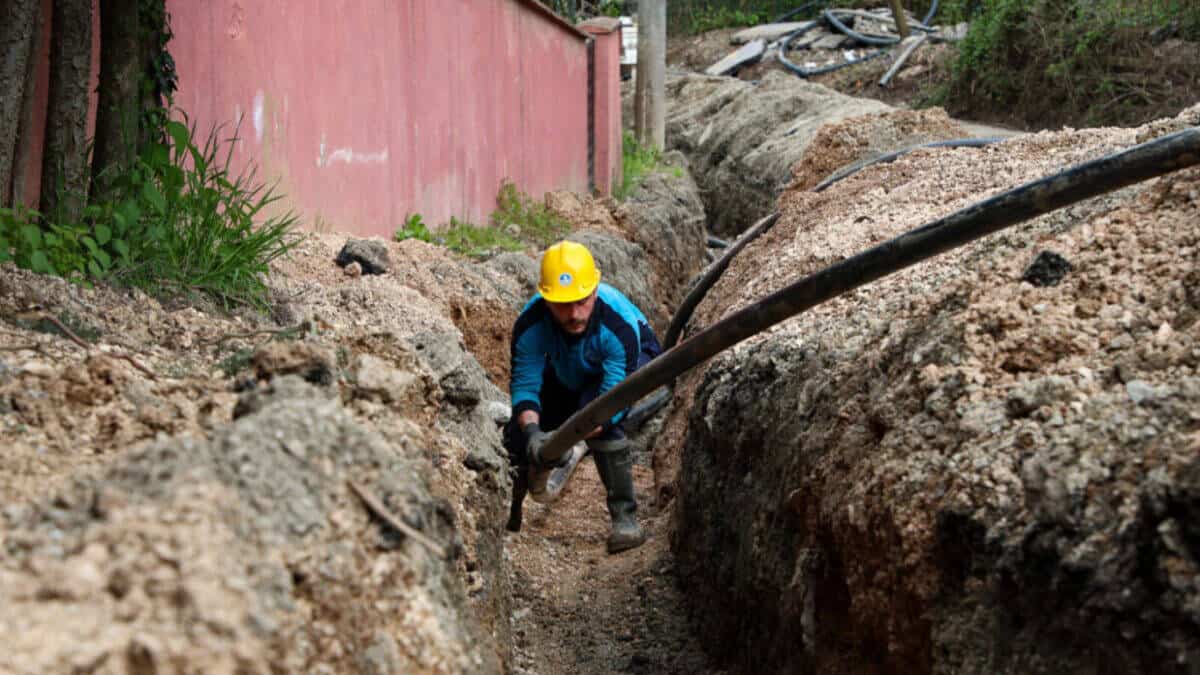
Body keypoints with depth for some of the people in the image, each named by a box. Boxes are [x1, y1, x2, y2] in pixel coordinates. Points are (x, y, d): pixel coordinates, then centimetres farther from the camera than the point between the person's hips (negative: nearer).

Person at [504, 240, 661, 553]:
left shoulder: (619, 324, -42)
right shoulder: (530, 324, -32)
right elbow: (524, 384, -27)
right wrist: (531, 430, -47)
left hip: (633, 361, -4)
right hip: (569, 374, 4)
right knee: (519, 430, -6)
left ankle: (625, 516, -24)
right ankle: (508, 512, 25)